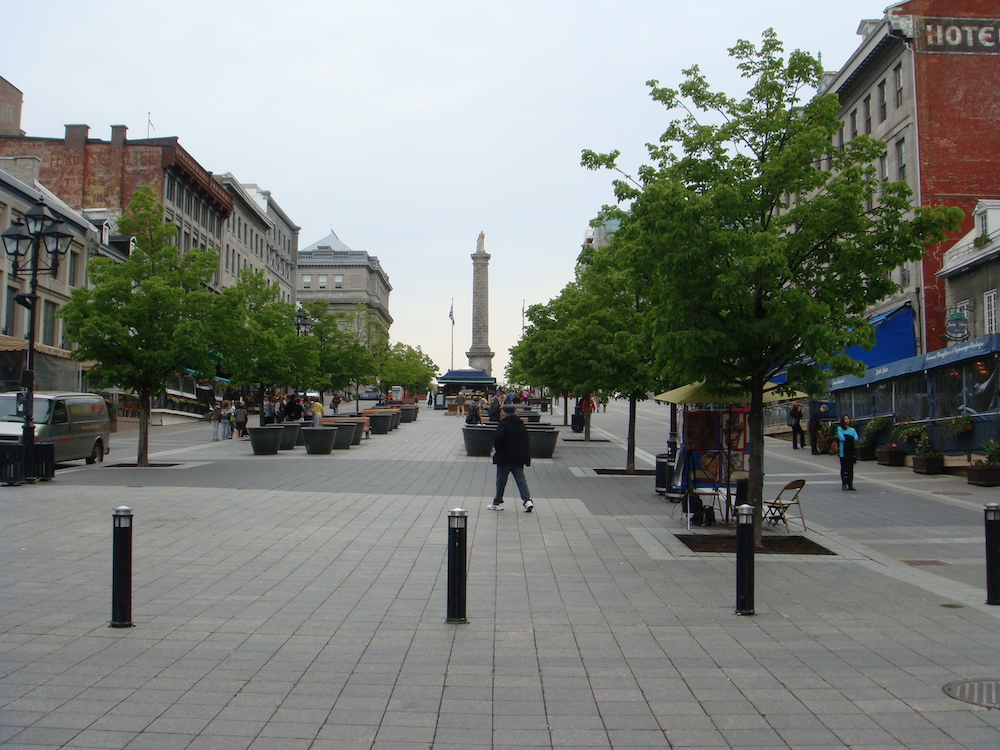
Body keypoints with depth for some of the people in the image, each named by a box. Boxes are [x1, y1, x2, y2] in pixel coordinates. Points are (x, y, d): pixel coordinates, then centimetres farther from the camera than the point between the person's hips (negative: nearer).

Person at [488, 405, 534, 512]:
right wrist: (525, 457, 17)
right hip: (519, 458, 6)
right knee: (521, 479, 4)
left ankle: (497, 503, 15)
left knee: (501, 480, 5)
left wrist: (496, 448, -3)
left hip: (505, 457, -6)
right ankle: (527, 500, -11)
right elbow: (526, 442, 14)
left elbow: (498, 439, -23)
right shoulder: (521, 425, 11)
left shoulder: (503, 424, -11)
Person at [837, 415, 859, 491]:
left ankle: (850, 484, 7)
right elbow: (841, 438, -11)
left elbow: (856, 438, -1)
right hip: (843, 451, -3)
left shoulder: (852, 429, 15)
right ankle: (844, 484, 0)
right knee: (844, 467, -4)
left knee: (851, 467, 3)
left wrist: (846, 438, -11)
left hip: (852, 450, 4)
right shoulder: (840, 429, 4)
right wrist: (851, 438, -4)